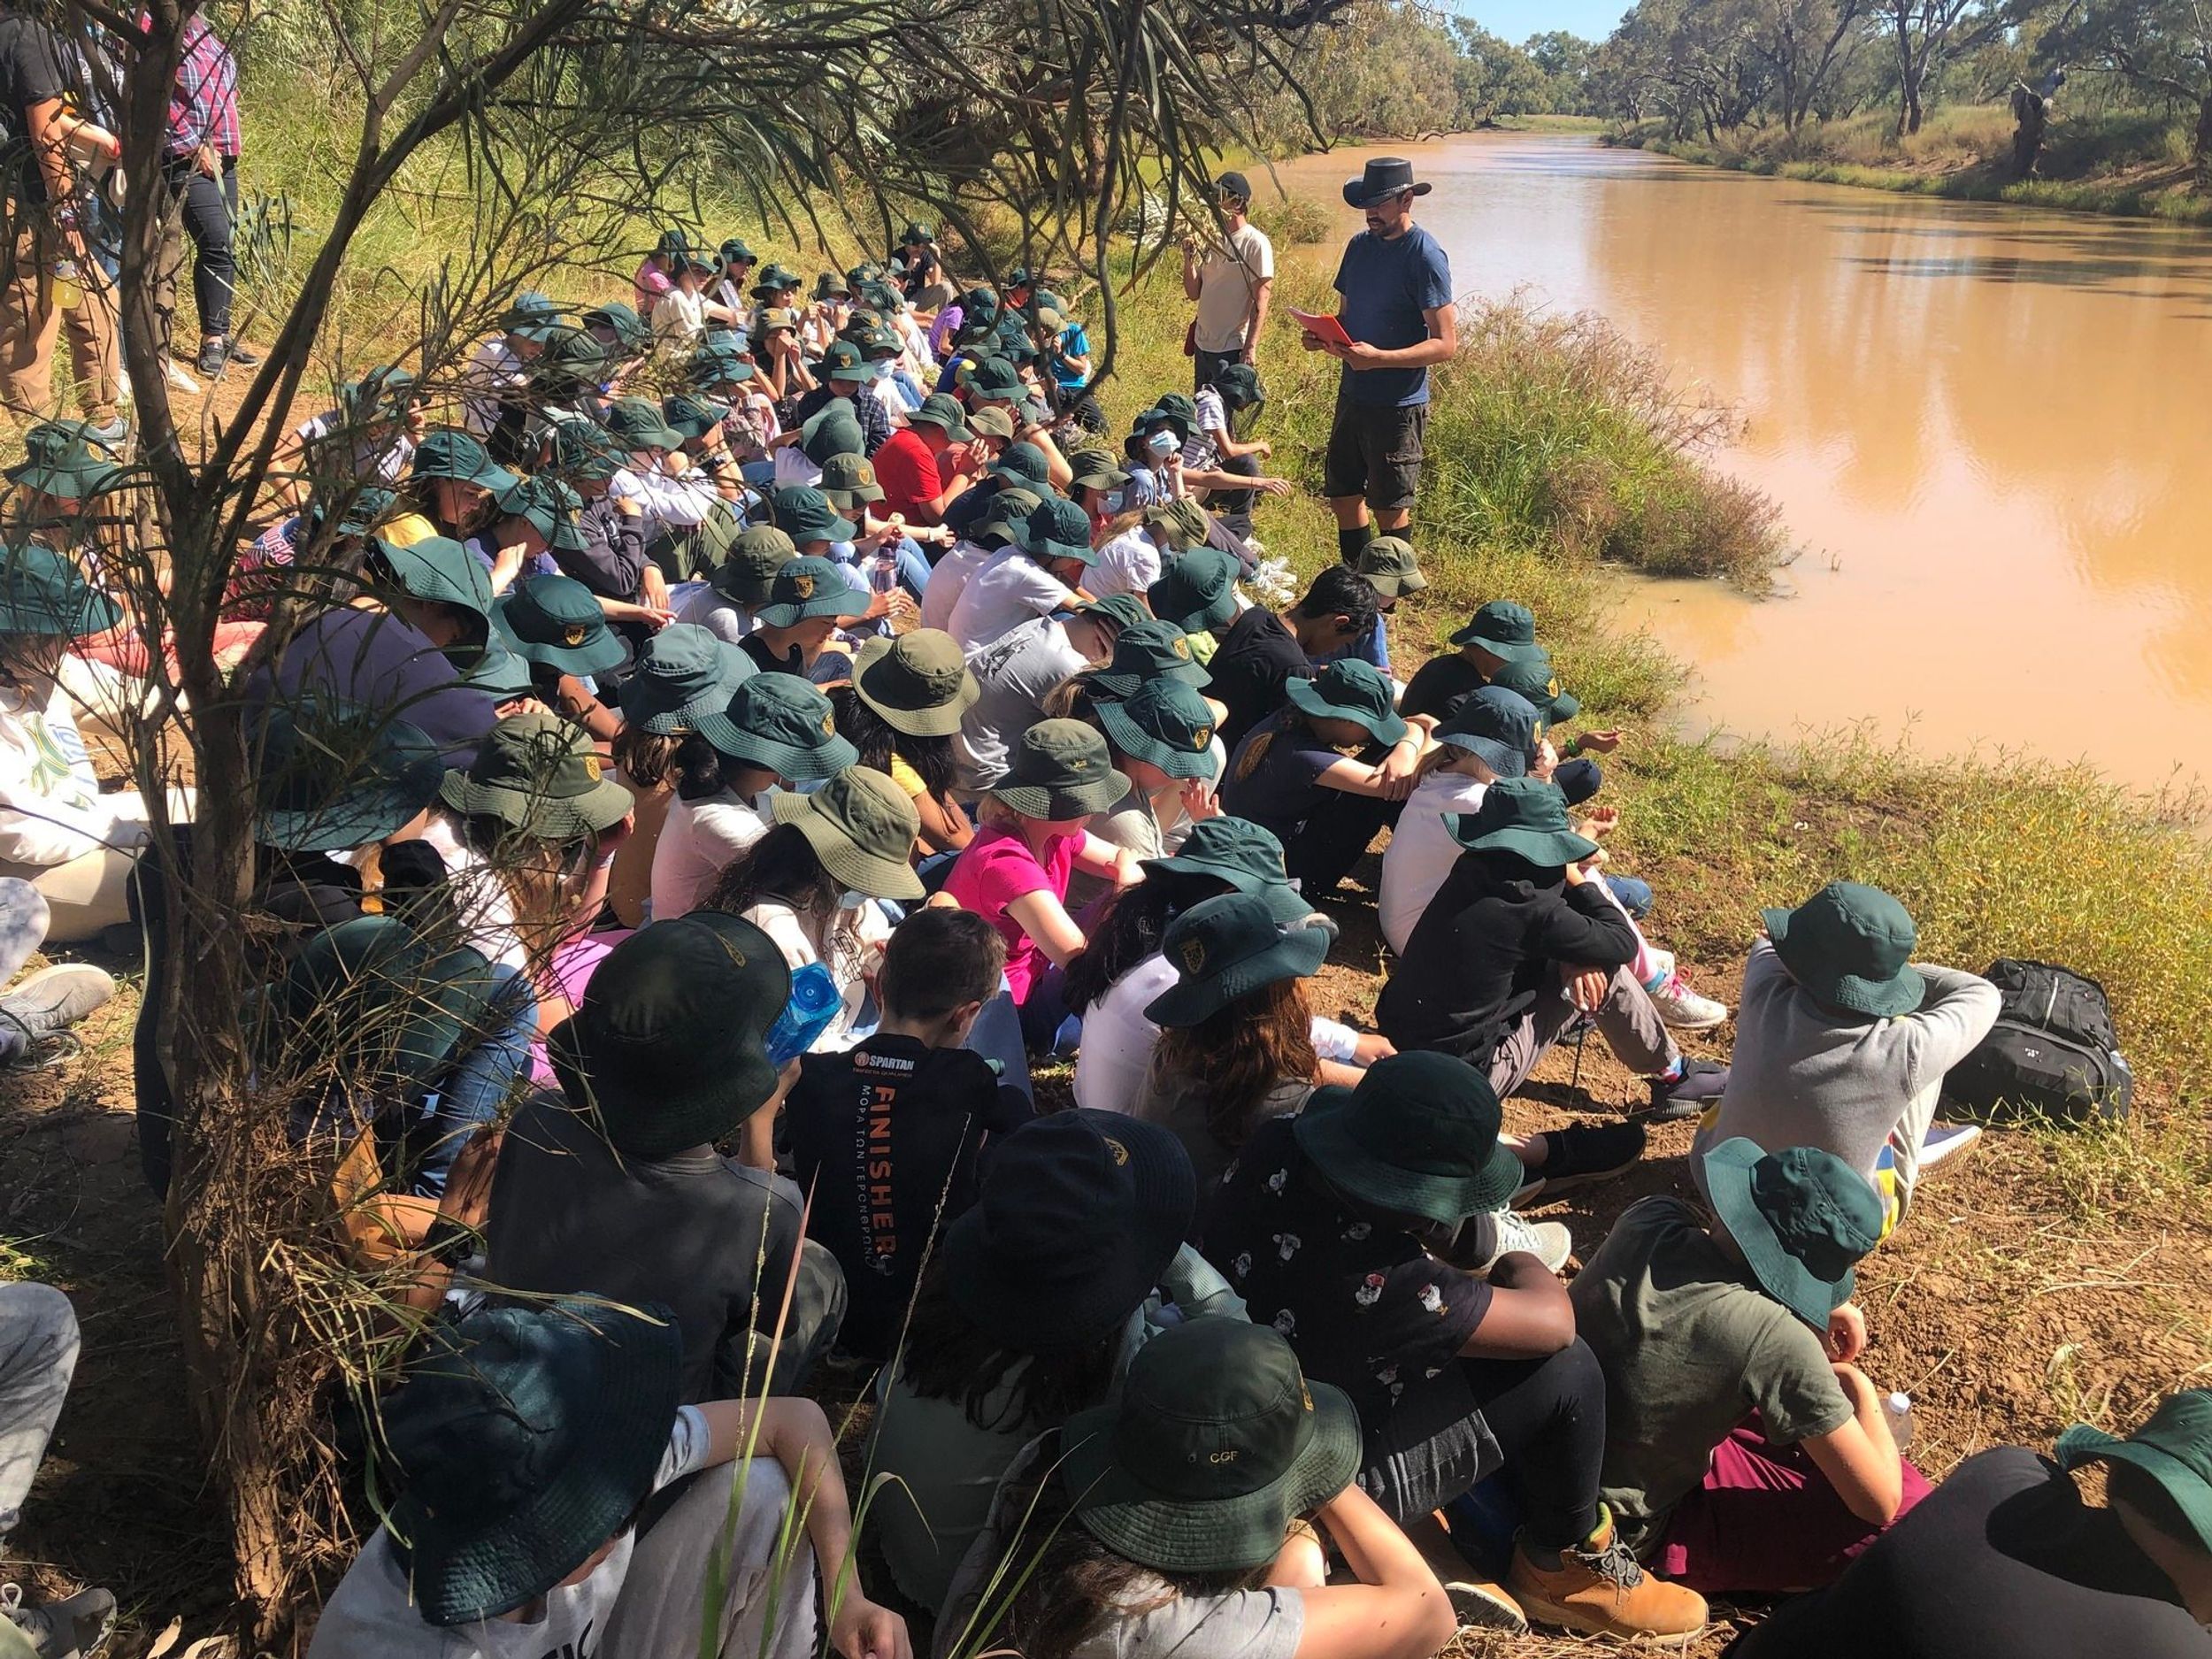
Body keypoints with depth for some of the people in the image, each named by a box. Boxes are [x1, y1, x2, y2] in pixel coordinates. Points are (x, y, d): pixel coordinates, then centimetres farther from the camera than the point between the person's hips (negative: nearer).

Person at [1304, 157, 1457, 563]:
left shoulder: (1425, 256, -15)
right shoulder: (1360, 246, 8)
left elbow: (1445, 343, -19)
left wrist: (1379, 357, -30)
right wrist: (1324, 337, -4)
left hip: (1398, 404, -8)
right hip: (1352, 394, 8)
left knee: (1389, 507, 3)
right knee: (1342, 494, 15)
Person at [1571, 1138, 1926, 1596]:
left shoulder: (1649, 1217, -16)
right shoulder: (1778, 1343, -32)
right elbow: (1879, 1503, -19)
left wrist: (1826, 1310, 2)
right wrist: (1861, 1388, -2)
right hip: (1635, 1535, -7)